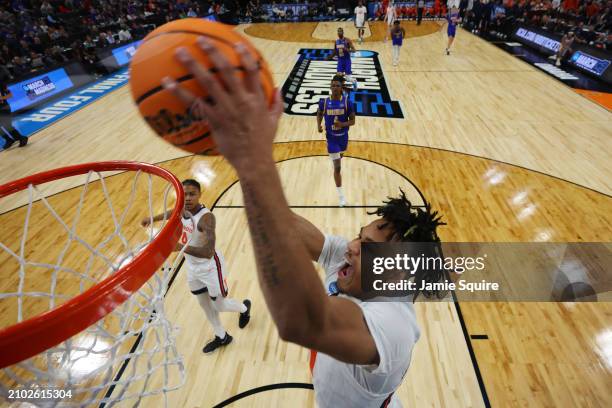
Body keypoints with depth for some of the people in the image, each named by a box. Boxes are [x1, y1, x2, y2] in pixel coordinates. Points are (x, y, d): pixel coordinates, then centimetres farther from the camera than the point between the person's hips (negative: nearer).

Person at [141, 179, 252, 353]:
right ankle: (221, 337, 43)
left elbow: (208, 252, -42)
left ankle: (244, 308, 44)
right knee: (204, 304, 21)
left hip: (210, 267, -8)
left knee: (219, 305, 10)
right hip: (192, 266, 8)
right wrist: (152, 218, 26)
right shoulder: (182, 209, -9)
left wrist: (182, 247, -53)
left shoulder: (206, 217, -33)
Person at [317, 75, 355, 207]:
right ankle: (341, 195, 3)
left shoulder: (347, 102, -11)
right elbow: (319, 114, 10)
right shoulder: (324, 102, -9)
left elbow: (352, 121, -7)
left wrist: (343, 124, -28)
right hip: (331, 138, -2)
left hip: (343, 137, 2)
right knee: (337, 167, -5)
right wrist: (319, 125, -11)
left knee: (340, 155, 30)